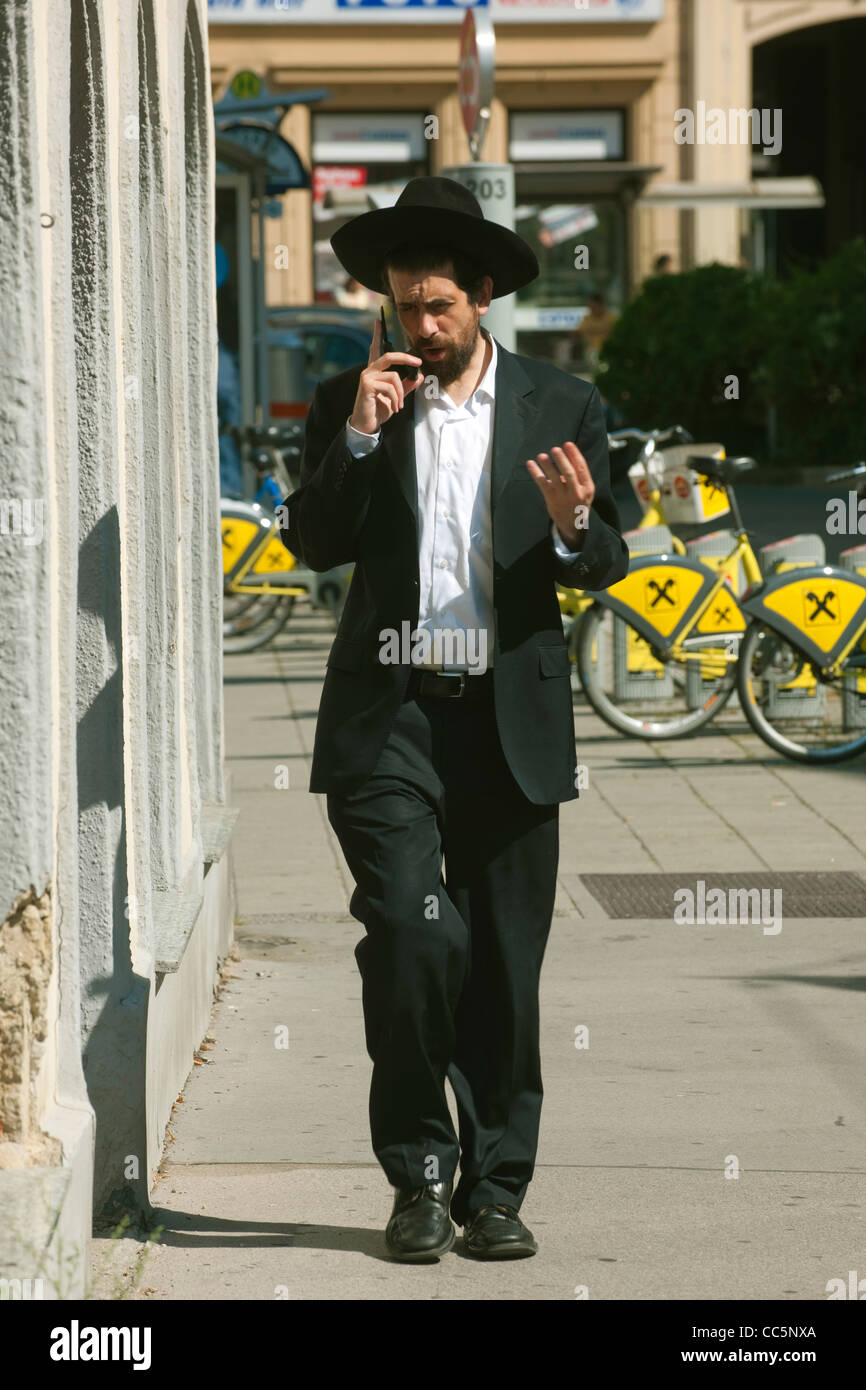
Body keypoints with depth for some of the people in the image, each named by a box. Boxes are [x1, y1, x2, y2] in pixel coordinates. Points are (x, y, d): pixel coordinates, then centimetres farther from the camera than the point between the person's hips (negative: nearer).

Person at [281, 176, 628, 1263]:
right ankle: (419, 1173, 2)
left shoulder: (562, 408, 7)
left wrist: (573, 525, -16)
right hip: (388, 717, -1)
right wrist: (357, 438, -13)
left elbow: (604, 566, 6)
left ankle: (494, 1189, 16)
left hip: (510, 723, 1)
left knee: (503, 969, 4)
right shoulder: (350, 403, 7)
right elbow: (313, 544, -1)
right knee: (412, 939, -15)